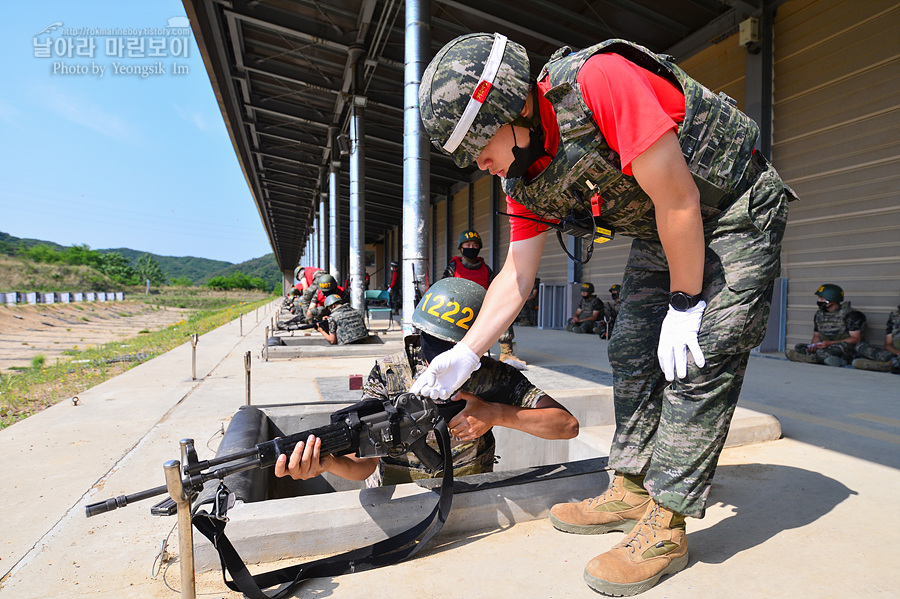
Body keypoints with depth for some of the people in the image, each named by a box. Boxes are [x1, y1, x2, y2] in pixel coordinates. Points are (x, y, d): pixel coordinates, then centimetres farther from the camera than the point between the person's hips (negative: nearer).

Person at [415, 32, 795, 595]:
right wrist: (464, 356, -7)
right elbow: (517, 275, -4)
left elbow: (679, 199, -28)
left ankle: (665, 527, -3)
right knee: (633, 352, 3)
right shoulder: (526, 179, -7)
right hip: (661, 235, 7)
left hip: (737, 215, -7)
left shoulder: (599, 82, -31)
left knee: (700, 359, -13)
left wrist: (686, 303, -19)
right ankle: (631, 490, 17)